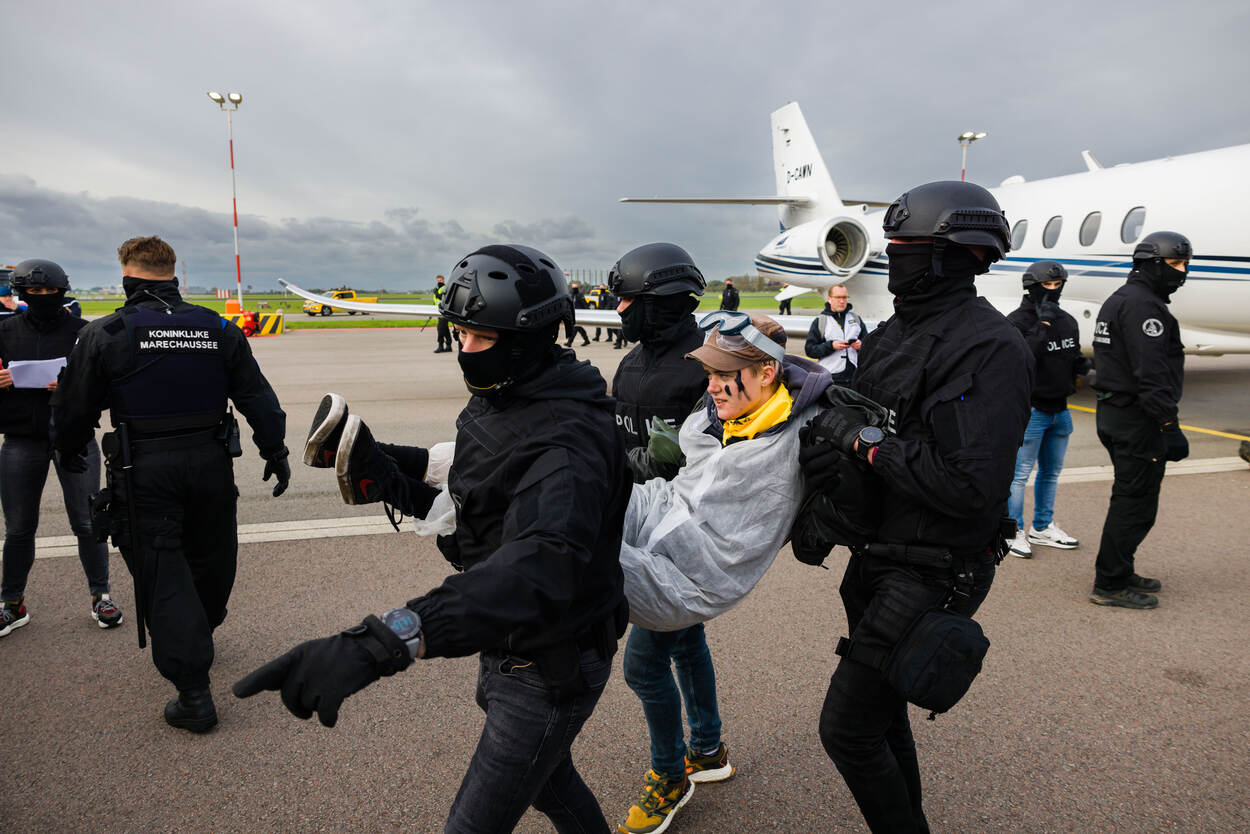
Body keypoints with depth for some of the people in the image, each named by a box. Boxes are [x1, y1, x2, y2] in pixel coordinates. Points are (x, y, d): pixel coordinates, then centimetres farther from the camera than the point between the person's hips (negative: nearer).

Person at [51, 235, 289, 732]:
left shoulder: (103, 335, -4)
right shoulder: (218, 330, 4)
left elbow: (73, 410, 2)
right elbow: (258, 399, 5)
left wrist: (69, 453, 21)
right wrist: (276, 454, 14)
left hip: (143, 472, -3)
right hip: (211, 464, 3)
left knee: (161, 573, 1)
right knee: (211, 560, 20)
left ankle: (194, 695, 0)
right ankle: (197, 640, 44)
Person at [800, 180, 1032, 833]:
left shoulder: (991, 349, -20)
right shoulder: (895, 332, 8)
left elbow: (969, 487, -28)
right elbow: (853, 410, 10)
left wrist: (863, 439, -23)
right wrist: (826, 444, -12)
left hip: (931, 573, -9)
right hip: (876, 557, 9)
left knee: (846, 728, -4)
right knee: (881, 716, 22)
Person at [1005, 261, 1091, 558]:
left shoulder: (1067, 321, 12)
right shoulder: (1018, 321, -11)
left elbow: (1072, 358, 23)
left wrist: (1080, 364, 1)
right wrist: (1042, 325, -24)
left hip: (1059, 409, 8)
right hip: (1030, 410, -8)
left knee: (1052, 472, 16)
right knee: (1019, 473, -4)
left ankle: (1042, 527, 29)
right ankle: (1014, 531, 7)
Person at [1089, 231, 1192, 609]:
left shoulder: (1118, 300, 18)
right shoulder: (1142, 305, -15)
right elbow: (1151, 373, -23)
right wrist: (1170, 425, -24)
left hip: (1113, 415, 11)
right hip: (1138, 421, -11)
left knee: (1129, 499, 17)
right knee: (1135, 502, -4)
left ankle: (1120, 574, 27)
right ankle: (1110, 584, 2)